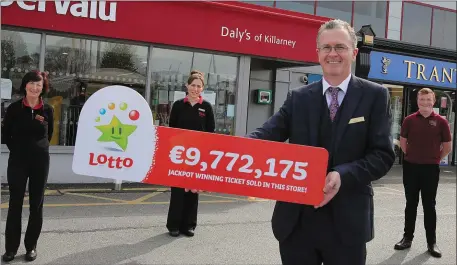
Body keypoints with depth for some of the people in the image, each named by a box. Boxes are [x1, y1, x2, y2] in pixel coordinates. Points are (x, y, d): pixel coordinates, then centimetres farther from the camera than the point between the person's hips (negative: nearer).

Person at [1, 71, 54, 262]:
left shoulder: (47, 110, 1)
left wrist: (40, 148, 10)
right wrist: (17, 150, 3)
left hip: (41, 161, 1)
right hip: (17, 161, -1)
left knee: (36, 204, 7)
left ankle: (31, 246, 18)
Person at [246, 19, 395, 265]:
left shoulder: (375, 95, 0)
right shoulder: (298, 97, 6)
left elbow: (383, 154, -5)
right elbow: (268, 134, -7)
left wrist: (343, 175, -22)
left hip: (347, 221, -2)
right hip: (296, 219, 2)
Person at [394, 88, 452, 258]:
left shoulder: (440, 121, -5)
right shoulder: (409, 120, -1)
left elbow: (447, 147, 3)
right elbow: (403, 142, 11)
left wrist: (434, 159, 6)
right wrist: (412, 156, 9)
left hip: (431, 169, -1)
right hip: (411, 167, 1)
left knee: (429, 206, 6)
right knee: (411, 204, 11)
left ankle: (431, 242, 14)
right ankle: (407, 238, 21)